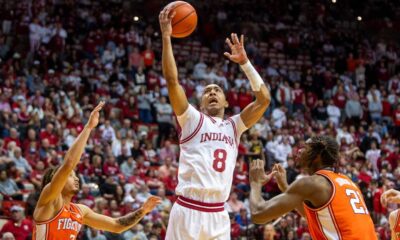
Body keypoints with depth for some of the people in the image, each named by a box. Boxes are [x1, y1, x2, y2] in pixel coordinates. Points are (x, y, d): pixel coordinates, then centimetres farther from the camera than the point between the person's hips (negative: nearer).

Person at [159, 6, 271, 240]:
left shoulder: (234, 126, 18)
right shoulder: (192, 119, 7)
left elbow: (264, 99, 10)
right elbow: (172, 80, -4)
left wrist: (244, 62, 9)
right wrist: (166, 36, -7)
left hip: (218, 215, 4)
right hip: (188, 211, -4)